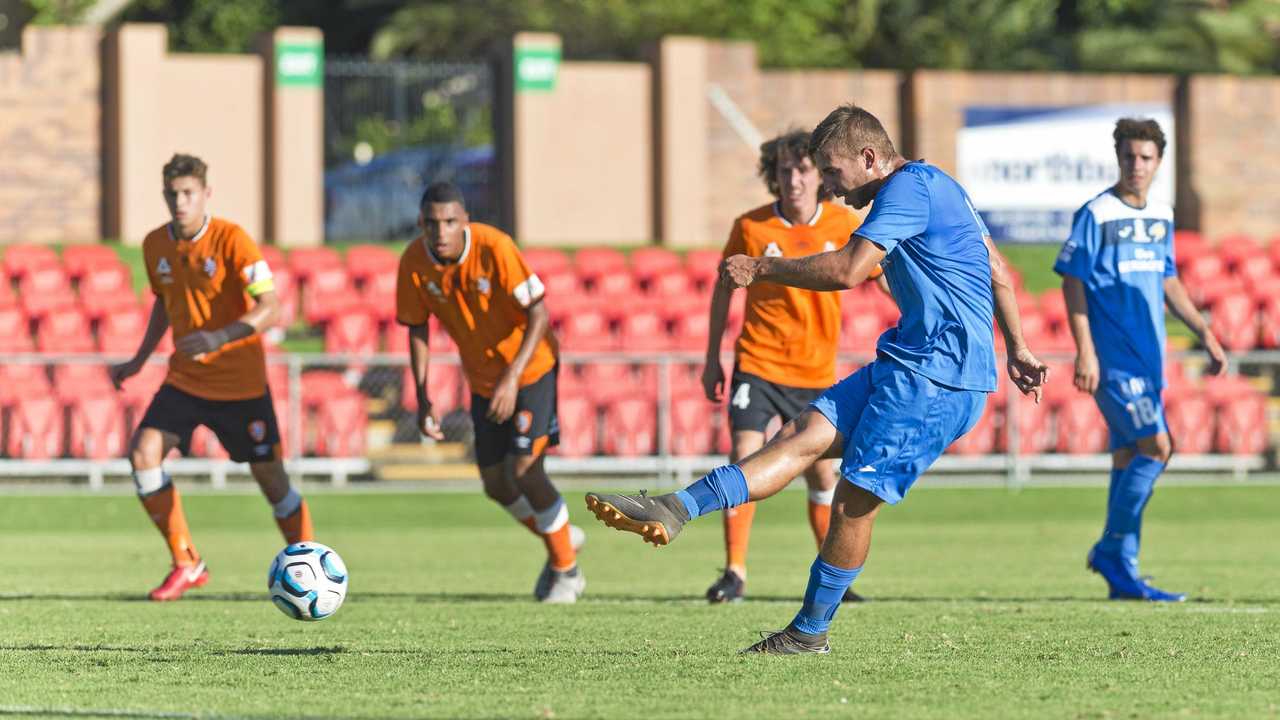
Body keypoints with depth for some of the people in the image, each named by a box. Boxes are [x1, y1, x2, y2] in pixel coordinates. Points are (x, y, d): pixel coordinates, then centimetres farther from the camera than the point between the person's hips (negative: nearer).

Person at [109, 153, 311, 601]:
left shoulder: (232, 240, -17)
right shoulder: (156, 245, 1)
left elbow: (270, 308, -23)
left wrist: (220, 337, -37)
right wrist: (140, 359, 12)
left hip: (241, 382, -5)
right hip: (184, 379, 5)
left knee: (270, 477, 1)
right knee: (144, 452, -14)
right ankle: (186, 564, -2)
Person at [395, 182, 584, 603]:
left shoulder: (494, 248, -27)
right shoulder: (414, 263, -13)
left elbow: (539, 315, -24)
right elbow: (417, 329, 0)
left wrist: (512, 378, -31)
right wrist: (422, 399, -8)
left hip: (530, 367, -5)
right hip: (483, 379, 5)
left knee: (523, 469, -14)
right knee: (496, 485, 7)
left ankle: (566, 569, 6)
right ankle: (561, 537, 35)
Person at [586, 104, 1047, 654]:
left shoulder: (909, 187, -13)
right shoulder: (933, 187, 19)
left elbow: (848, 270, -23)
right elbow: (997, 272, 27)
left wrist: (761, 269, -14)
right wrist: (1016, 350, 33)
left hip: (937, 377, -10)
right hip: (907, 364, 10)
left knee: (854, 499, -8)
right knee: (804, 436, -5)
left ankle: (810, 632, 1)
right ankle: (675, 510, -17)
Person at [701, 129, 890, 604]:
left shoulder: (845, 226, -6)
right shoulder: (750, 227, -8)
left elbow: (884, 278, 5)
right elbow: (724, 286, 5)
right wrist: (712, 359, 7)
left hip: (816, 373, 2)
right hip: (758, 364, -2)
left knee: (822, 476, 8)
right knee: (743, 459, -16)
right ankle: (734, 574, -11)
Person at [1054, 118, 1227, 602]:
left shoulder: (1162, 217, 13)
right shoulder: (1096, 215, -8)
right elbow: (1073, 283, -9)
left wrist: (1204, 333, 17)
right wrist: (1085, 350, -17)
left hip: (1148, 358, 7)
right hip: (1112, 358, -7)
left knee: (1129, 458, 8)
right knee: (1156, 446, -16)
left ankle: (1121, 575, 11)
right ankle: (1113, 553, -7)